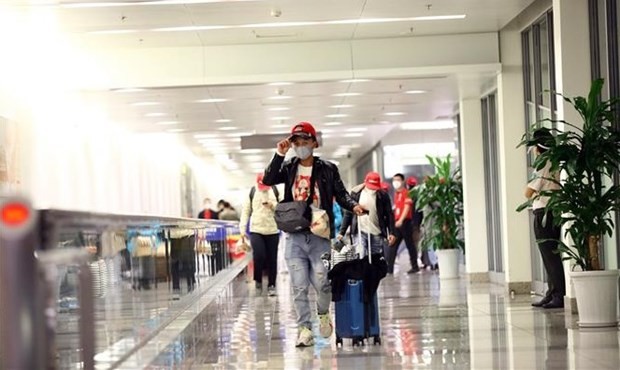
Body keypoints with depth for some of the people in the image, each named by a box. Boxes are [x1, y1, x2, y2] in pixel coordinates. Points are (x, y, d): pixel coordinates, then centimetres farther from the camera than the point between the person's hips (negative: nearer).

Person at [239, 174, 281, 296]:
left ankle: (271, 285, 17)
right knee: (259, 256, -16)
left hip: (272, 231, 1)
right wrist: (242, 230, 2)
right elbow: (245, 211, 6)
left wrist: (272, 205, -17)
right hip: (256, 230, -1)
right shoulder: (252, 192, 4)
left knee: (272, 259, 4)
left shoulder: (275, 192, 3)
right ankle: (258, 281, 6)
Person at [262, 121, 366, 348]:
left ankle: (323, 314, 26)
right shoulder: (288, 168, 9)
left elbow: (341, 194, 2)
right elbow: (268, 180, -6)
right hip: (294, 237, 2)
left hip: (319, 235, -2)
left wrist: (353, 205, -18)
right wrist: (279, 155, -13)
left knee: (322, 282, -4)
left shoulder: (327, 169, 4)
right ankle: (304, 328, 8)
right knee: (299, 287, 1)